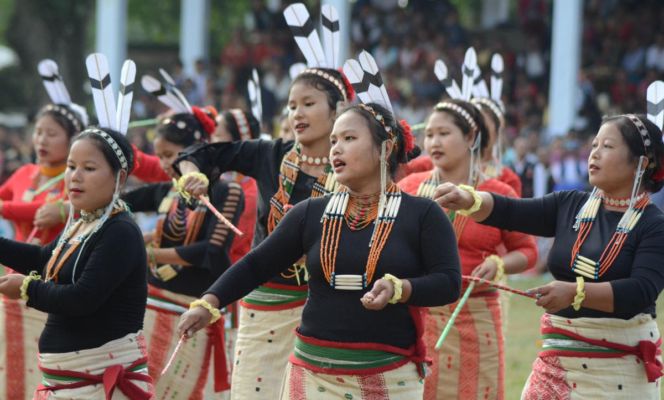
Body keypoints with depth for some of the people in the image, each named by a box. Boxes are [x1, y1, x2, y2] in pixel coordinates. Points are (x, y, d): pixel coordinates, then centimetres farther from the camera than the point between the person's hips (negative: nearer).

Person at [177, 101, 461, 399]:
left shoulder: (422, 215, 0)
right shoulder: (310, 214, 7)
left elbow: (449, 282, -7)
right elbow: (256, 265, 8)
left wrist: (398, 289, -24)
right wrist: (208, 304, -4)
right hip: (313, 373, 2)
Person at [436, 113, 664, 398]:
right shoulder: (569, 206, 9)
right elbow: (509, 212, 0)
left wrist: (576, 292, -31)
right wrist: (467, 200, -20)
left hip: (621, 367, -4)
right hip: (558, 358, 4)